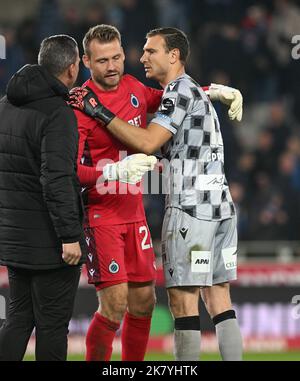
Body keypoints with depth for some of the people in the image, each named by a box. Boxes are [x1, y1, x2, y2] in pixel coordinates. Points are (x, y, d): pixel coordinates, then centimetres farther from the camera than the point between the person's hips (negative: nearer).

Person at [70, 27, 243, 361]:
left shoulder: (179, 90, -6)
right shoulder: (195, 91, 24)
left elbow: (148, 143, -15)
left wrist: (100, 112, -10)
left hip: (190, 207, -9)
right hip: (221, 205, 9)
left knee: (183, 301, -8)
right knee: (218, 300, 7)